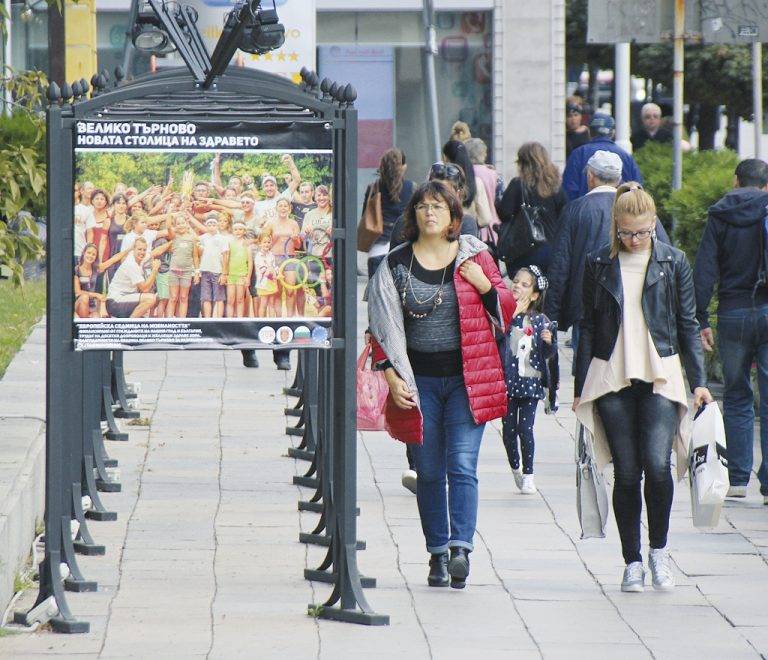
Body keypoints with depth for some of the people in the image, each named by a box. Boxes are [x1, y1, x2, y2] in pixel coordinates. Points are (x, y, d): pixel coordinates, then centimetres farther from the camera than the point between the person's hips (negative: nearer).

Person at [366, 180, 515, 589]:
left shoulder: (474, 257, 4)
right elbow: (382, 326, 6)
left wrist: (486, 286, -9)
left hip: (467, 379, -2)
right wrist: (392, 377, -4)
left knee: (462, 466, -13)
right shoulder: (396, 265, 5)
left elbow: (506, 312, 10)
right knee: (429, 473, 5)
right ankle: (437, 553, 13)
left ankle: (461, 548, -21)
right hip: (419, 382, 2)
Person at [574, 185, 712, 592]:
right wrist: (580, 388, 7)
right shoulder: (599, 265, 5)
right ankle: (632, 562, 8)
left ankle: (658, 549, 4)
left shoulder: (674, 262, 4)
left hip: (660, 378, -1)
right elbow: (588, 327, 9)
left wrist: (699, 382, 4)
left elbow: (688, 325, 9)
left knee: (657, 464, -16)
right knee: (626, 473, -1)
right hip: (612, 379, 1)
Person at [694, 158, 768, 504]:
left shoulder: (720, 216, 2)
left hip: (733, 316, 1)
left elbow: (704, 271, -1)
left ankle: (738, 479, 9)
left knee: (736, 398, 11)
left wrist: (701, 320, 2)